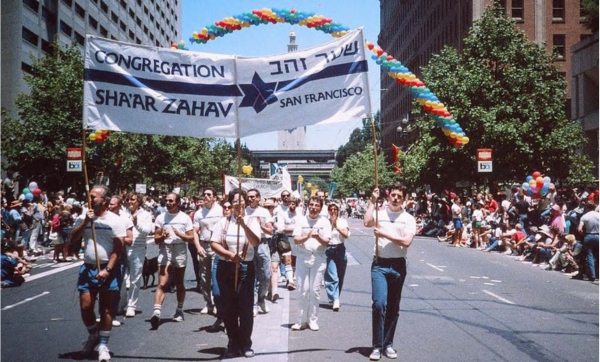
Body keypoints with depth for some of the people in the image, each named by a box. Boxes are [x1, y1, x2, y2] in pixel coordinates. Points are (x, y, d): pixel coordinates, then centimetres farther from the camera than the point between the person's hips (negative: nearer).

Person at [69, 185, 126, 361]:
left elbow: (118, 248, -9)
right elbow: (72, 238, -3)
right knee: (85, 306, 2)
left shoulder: (115, 220, -6)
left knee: (106, 309, 2)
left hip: (108, 270, -3)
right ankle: (93, 335, 28)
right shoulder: (83, 217, 5)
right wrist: (85, 222, -14)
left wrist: (108, 270, -16)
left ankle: (103, 345, 11)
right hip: (88, 268, 3)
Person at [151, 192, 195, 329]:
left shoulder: (185, 218, 3)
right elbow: (156, 239, 6)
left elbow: (191, 238, 1)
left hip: (180, 251, 0)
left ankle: (179, 310, 27)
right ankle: (156, 312, -23)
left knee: (179, 283, 12)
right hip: (165, 250, 0)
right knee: (162, 283, -13)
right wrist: (162, 236, -15)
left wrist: (180, 234, -15)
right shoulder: (161, 217, 6)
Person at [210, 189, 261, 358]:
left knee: (246, 307, 1)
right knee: (229, 307, 7)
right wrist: (229, 255, -16)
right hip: (225, 268, 1)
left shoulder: (252, 222, 0)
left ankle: (245, 344, 13)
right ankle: (233, 344, 17)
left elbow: (256, 242, -16)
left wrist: (244, 225, -29)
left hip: (246, 268, -1)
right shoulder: (223, 222, 3)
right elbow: (214, 244, -1)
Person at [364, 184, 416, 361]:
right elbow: (367, 223, -18)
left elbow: (406, 241, -9)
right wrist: (372, 202, -11)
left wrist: (384, 234, -12)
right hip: (380, 264, -1)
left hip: (398, 266, 2)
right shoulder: (379, 214, 3)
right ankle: (377, 346, -3)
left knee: (393, 307, 9)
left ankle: (388, 344, 21)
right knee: (379, 304, -12)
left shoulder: (408, 219, 4)